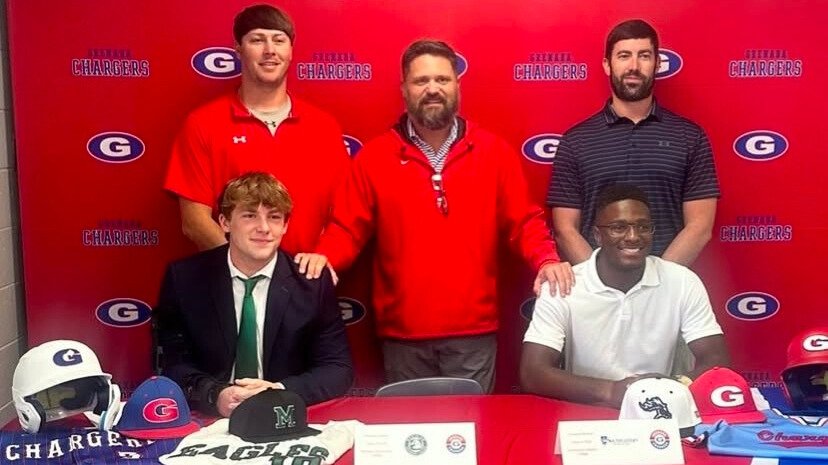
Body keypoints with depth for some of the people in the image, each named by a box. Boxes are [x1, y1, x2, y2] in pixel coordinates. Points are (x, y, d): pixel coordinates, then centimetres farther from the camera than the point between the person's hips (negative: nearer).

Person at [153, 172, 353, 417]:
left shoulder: (313, 282, -3)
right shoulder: (185, 278, -2)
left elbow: (339, 368, -2)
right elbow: (173, 363, -1)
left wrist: (281, 392, -19)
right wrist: (215, 395, -21)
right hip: (207, 421, 0)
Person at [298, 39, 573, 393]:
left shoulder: (494, 151, 4)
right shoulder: (374, 156, 2)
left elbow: (524, 221, 4)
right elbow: (348, 228, 2)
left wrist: (546, 260, -14)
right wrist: (324, 257, -18)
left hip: (474, 333, 0)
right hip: (402, 335, 1)